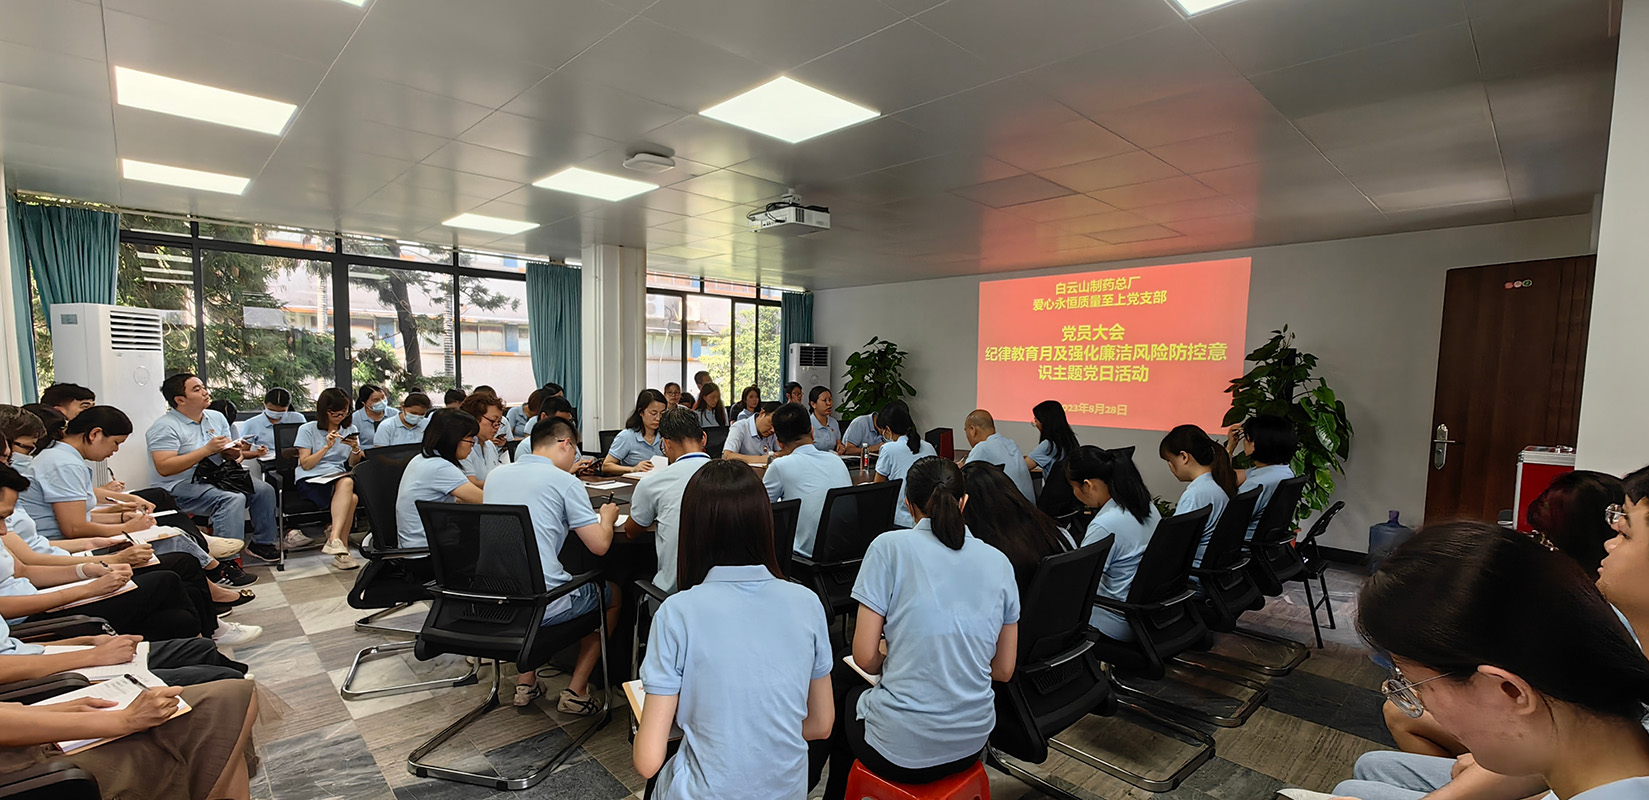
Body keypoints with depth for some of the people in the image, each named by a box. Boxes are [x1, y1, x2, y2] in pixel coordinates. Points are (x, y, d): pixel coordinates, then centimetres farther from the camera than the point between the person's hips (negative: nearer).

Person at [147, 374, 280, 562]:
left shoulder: (216, 418, 13)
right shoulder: (165, 427, -9)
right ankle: (226, 561, -34)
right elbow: (164, 468, -20)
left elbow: (228, 453, 18)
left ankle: (261, 543, 3)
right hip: (185, 486, -7)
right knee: (233, 499, -33)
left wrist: (233, 453, -8)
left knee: (264, 490, -10)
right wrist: (207, 450, -23)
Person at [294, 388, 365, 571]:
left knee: (347, 482, -37)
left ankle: (334, 539, -38)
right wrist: (327, 447, -14)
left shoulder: (350, 430, 16)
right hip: (310, 480, -3)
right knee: (351, 498, -35)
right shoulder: (308, 429, 4)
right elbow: (305, 464, -3)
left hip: (340, 477, 4)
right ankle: (342, 547, -31)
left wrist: (356, 450, -6)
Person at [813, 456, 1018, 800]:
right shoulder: (999, 562, -1)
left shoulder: (890, 546, -13)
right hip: (971, 743, 4)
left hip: (902, 747, -4)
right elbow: (1003, 670, 4)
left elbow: (865, 657, -13)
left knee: (845, 698, 30)